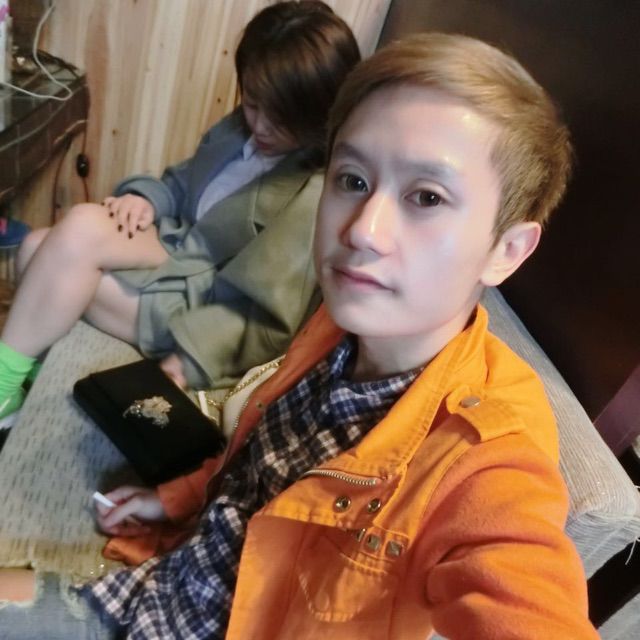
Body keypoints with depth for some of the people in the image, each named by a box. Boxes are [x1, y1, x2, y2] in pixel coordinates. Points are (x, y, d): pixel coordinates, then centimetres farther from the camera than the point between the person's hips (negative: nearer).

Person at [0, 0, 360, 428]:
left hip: (201, 301, -9)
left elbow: (266, 311, -23)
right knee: (38, 248, -6)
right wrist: (146, 197, -5)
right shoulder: (242, 129, 7)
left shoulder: (321, 194, -20)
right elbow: (181, 183, 18)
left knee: (82, 229, -24)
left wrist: (189, 359, -30)